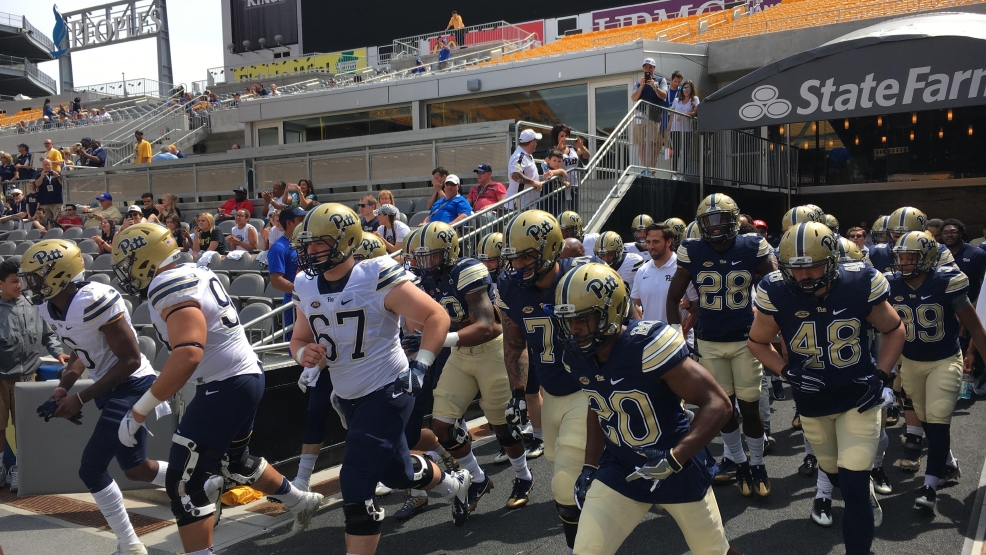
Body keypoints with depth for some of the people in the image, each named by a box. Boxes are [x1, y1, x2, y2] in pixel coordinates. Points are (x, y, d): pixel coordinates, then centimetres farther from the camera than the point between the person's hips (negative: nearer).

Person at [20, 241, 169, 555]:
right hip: (110, 387, 9)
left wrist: (80, 398, -21)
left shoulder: (94, 301, -27)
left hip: (131, 385, -9)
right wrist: (62, 390, 1)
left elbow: (130, 359, -23)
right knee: (135, 469, 16)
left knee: (91, 469, -7)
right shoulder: (49, 309, 1)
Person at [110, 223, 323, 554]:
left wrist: (139, 411, -28)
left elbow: (188, 355, -33)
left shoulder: (168, 288, -20)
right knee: (233, 461, 29)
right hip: (245, 376, 10)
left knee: (182, 485, -3)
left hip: (226, 387, -10)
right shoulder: (194, 273, 8)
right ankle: (301, 503, 46)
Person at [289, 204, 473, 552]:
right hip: (347, 397, 8)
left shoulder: (376, 278, -20)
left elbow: (437, 317, -17)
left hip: (387, 392, -8)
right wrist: (304, 354, -12)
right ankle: (456, 485, 54)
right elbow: (299, 340, 12)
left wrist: (420, 367, -24)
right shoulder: (306, 287, 1)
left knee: (356, 489, -12)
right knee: (397, 473, 24)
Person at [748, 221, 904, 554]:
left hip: (859, 398, -2)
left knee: (853, 484, -7)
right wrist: (788, 373, -18)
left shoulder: (860, 285, -19)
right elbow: (758, 342, -3)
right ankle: (866, 495, 57)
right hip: (812, 402, 2)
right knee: (834, 470, 23)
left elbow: (893, 330, -1)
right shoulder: (776, 294, -19)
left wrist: (880, 376, -12)